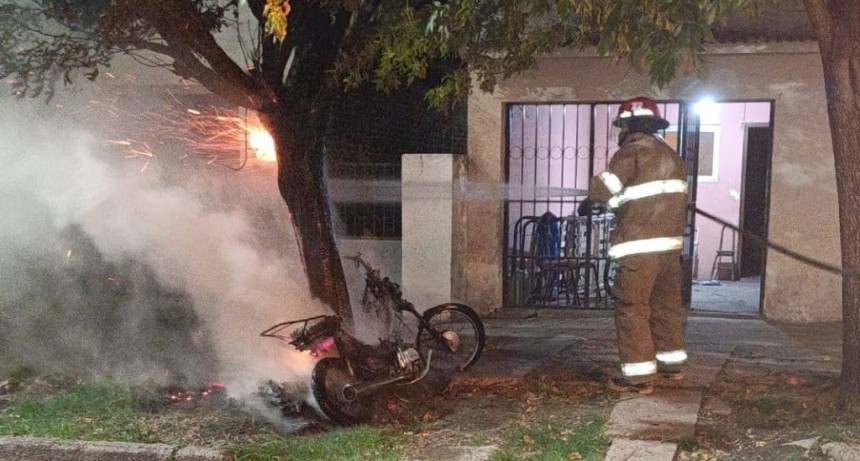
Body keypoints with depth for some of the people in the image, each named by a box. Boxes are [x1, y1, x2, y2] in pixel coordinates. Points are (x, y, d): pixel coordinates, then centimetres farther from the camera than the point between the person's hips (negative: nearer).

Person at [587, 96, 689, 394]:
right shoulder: (671, 155, 16)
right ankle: (672, 363, 29)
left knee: (631, 308, -3)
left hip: (640, 246, -8)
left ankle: (639, 376, -3)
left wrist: (593, 193, 8)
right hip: (671, 243, 8)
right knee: (666, 304, 18)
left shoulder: (633, 150, -9)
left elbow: (603, 190, -14)